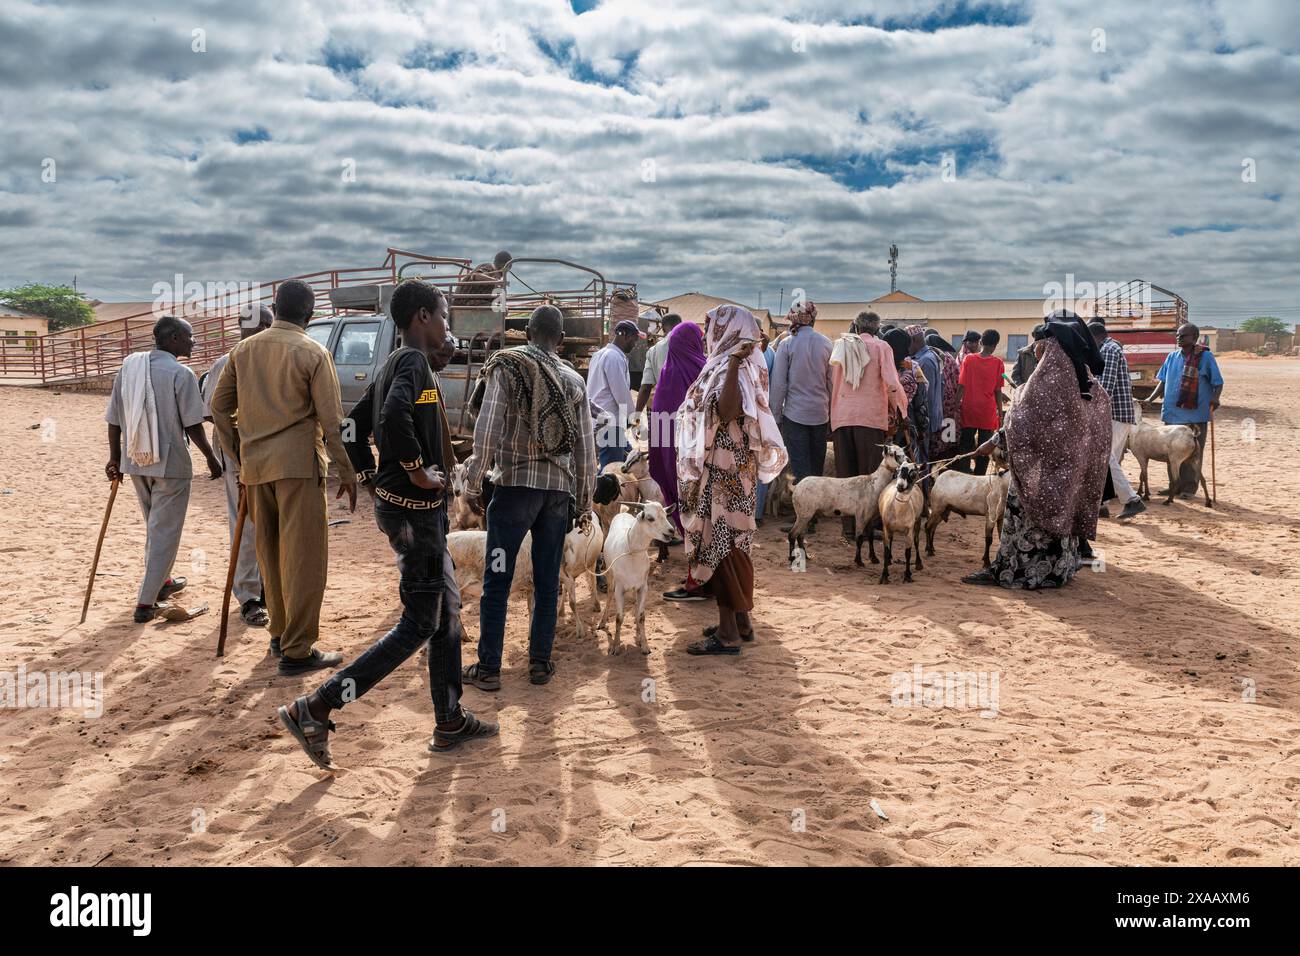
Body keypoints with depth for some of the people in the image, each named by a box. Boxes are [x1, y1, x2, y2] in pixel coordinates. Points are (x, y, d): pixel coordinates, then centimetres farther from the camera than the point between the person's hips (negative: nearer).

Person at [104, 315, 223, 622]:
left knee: (155, 525, 24)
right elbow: (193, 425, -14)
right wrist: (211, 458, -2)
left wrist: (115, 457, 15)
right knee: (165, 532, 2)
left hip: (135, 462, 6)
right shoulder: (180, 374, -13)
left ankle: (161, 582, 40)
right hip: (170, 463, -6)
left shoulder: (128, 367, 5)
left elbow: (114, 419, 7)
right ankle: (146, 602, 1)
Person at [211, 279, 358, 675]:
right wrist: (346, 470, -4)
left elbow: (219, 407, 12)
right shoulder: (312, 353, -6)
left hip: (255, 465, 6)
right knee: (304, 556, -1)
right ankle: (297, 651, 0)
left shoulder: (244, 349, 10)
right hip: (298, 464, -6)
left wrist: (239, 455, 19)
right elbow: (330, 419, -10)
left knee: (270, 554, 16)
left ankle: (280, 634, 28)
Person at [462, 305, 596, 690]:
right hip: (560, 489, 4)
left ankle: (488, 668, 5)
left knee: (497, 580, 2)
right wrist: (584, 499, 17)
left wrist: (473, 482, -4)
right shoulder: (574, 380, 9)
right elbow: (586, 445, 10)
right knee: (547, 580, 11)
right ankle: (540, 661, 17)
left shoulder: (507, 367, -1)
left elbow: (488, 429, -10)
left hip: (516, 484, -3)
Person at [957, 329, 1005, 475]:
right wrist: (1000, 413, 6)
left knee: (965, 446, 9)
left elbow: (961, 386, -3)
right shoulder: (998, 363, -4)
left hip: (968, 410, 1)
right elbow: (998, 391, -2)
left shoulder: (968, 359, -2)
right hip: (988, 412, -1)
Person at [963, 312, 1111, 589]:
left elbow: (1025, 416, -18)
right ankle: (1060, 568, 22)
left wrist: (995, 441, -10)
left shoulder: (1049, 372, -17)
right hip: (1074, 458, 7)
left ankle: (1007, 570, 3)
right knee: (1063, 507, 15)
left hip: (1044, 456, -7)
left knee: (1028, 508, -1)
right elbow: (1099, 416, 11)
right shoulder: (1084, 373, 5)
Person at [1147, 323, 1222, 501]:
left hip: (1196, 414, -5)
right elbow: (1163, 381, 14)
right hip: (1173, 413, 5)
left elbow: (1218, 383, -1)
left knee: (1193, 453, 1)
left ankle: (1189, 488, 9)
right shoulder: (1172, 357, 9)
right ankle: (1176, 486, 22)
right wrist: (1151, 399, 3)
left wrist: (1214, 399, -19)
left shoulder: (1205, 356, -3)